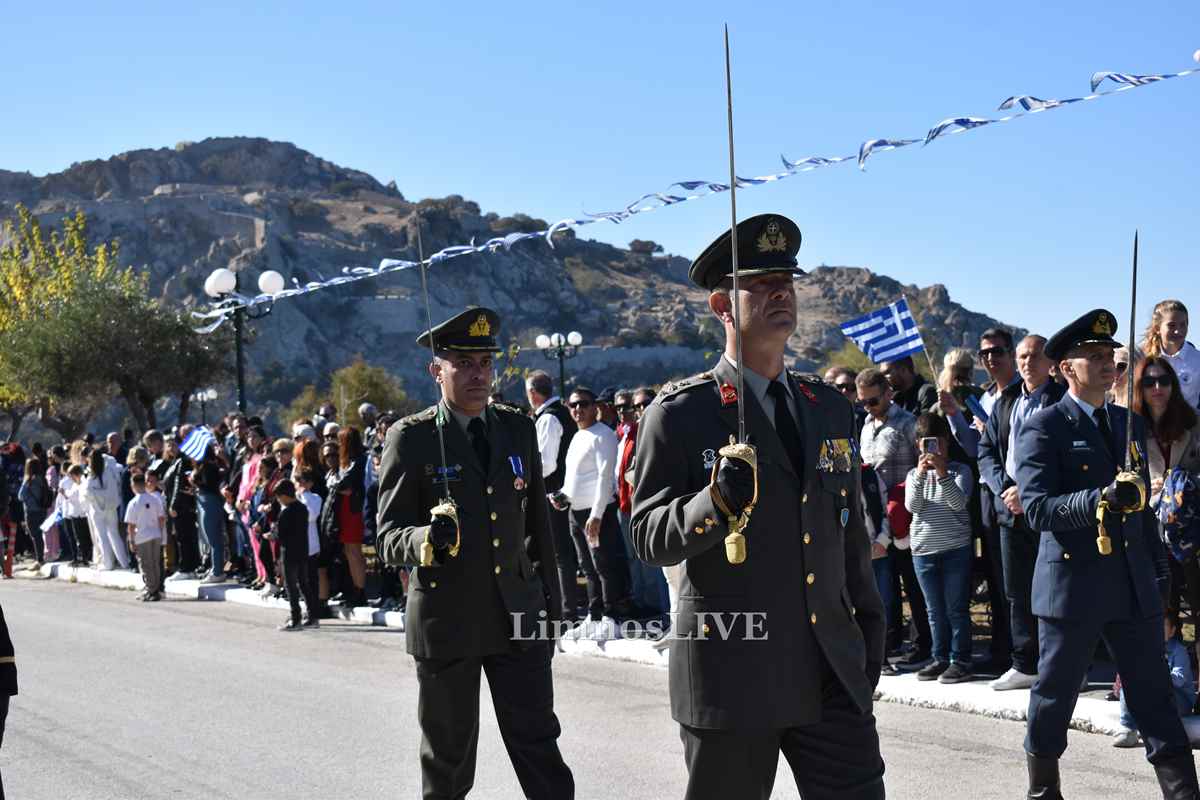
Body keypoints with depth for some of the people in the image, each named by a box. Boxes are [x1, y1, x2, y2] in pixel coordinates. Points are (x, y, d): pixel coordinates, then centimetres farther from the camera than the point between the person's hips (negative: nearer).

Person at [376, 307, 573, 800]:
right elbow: (389, 537, -8)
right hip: (445, 622, -2)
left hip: (518, 615, 3)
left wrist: (550, 604, 14)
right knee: (448, 758, 11)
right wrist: (425, 541, -30)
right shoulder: (410, 439, -6)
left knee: (539, 745, -1)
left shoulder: (518, 429, 7)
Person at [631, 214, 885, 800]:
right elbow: (648, 538, -6)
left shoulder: (830, 407, 13)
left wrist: (870, 627, 20)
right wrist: (715, 503, -24)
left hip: (834, 674, 4)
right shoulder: (680, 414, -5)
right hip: (730, 677, -4)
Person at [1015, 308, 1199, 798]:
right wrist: (1100, 499, -31)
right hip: (1072, 585, -5)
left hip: (1134, 586, 5)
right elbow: (1038, 509, -18)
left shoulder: (1130, 423, 13)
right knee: (1054, 696, 8)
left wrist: (1158, 570, 18)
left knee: (1154, 694, 5)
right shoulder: (1042, 429, -8)